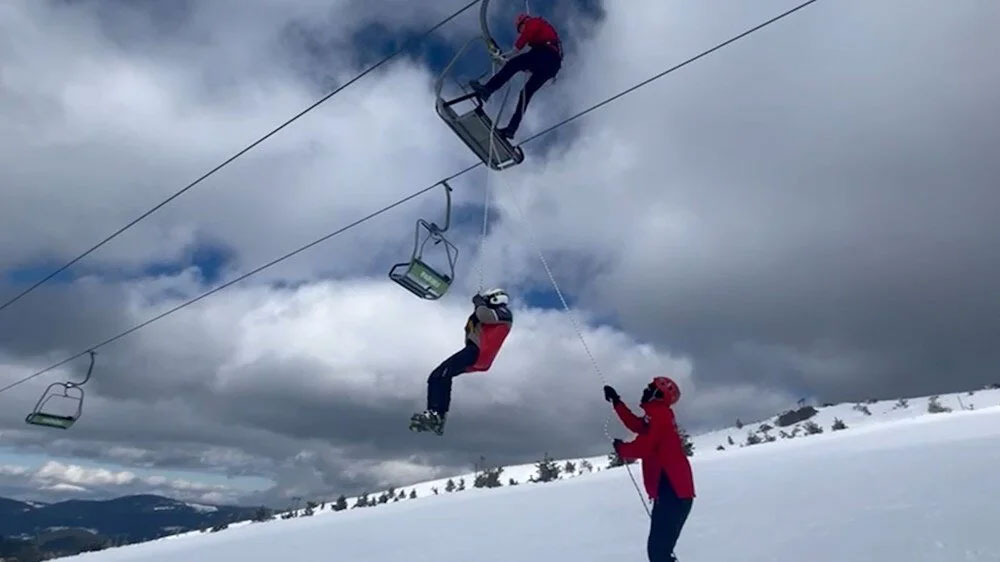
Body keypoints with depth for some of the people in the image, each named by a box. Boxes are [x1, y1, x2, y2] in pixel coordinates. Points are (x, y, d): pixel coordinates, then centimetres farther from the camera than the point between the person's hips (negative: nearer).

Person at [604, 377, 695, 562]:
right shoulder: (660, 414, 19)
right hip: (674, 491, 10)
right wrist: (616, 401, 33)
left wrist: (621, 448, 0)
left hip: (672, 492, -10)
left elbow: (643, 447, -19)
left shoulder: (657, 414, -10)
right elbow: (636, 425, 31)